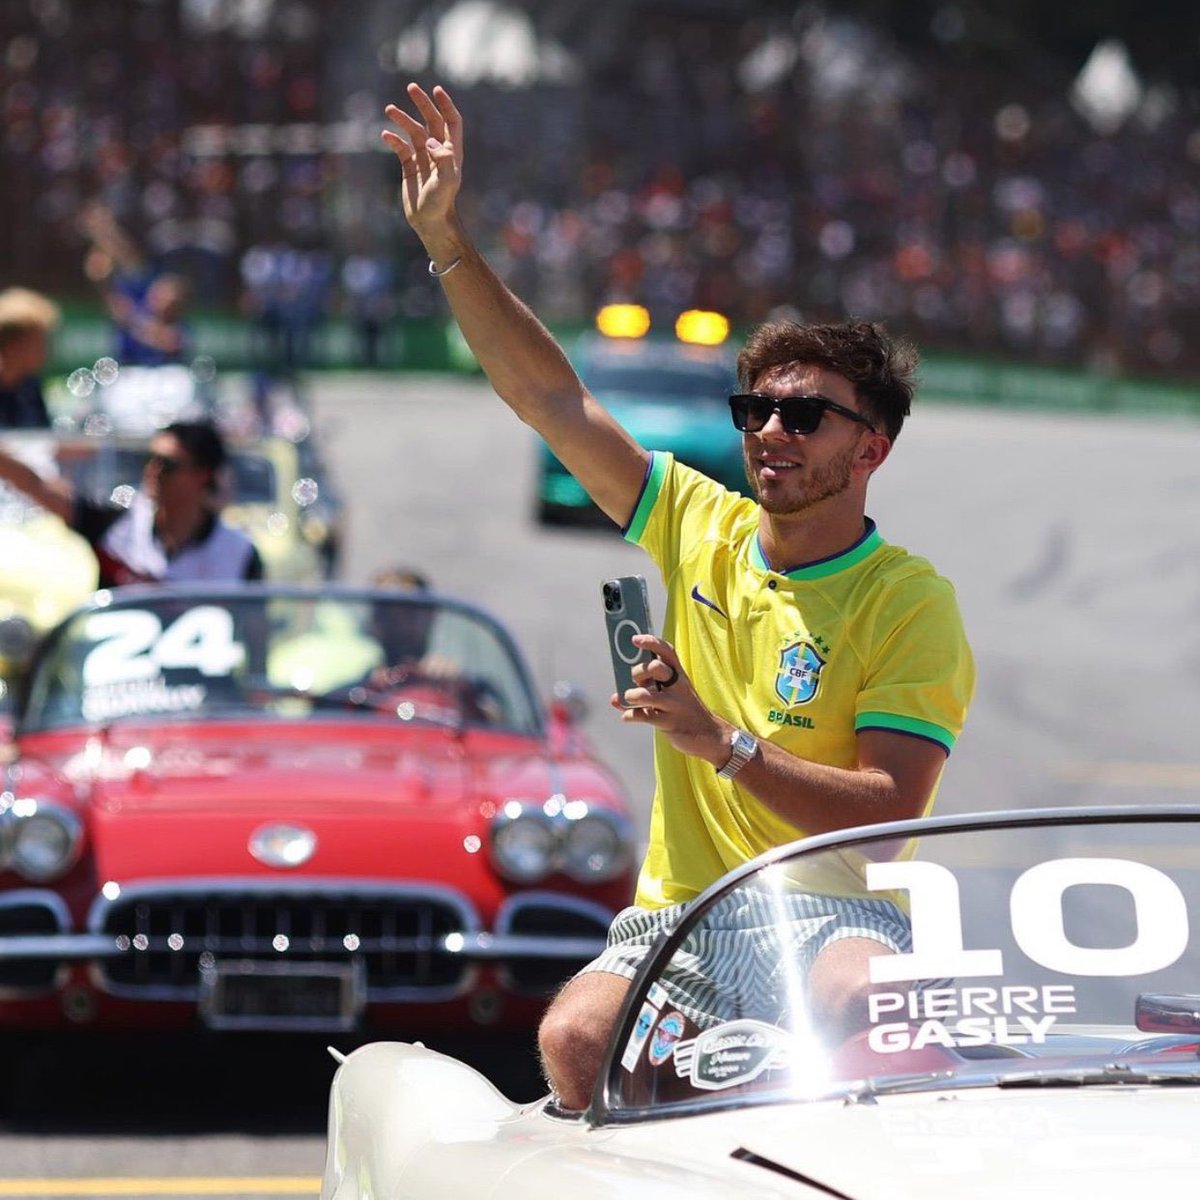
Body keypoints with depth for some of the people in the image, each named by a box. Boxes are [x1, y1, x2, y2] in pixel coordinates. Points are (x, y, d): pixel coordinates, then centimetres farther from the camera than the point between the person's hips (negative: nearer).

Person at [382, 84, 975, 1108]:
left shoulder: (912, 603, -6)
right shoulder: (701, 527, 9)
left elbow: (889, 813, -15)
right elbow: (551, 396, 9)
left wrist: (722, 743, -24)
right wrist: (445, 237, 3)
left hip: (839, 911, -4)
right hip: (680, 912, 4)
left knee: (858, 1001, -39)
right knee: (575, 1039, -26)